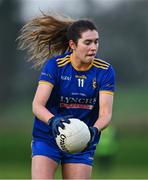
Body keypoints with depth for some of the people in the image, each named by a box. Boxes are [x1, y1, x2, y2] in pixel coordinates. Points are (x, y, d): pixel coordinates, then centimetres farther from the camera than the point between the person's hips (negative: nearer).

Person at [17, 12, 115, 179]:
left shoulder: (105, 71, -8)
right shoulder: (54, 65, -13)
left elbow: (105, 112, -14)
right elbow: (37, 105, -20)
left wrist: (94, 130, -36)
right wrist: (53, 121, -42)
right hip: (47, 138, -2)